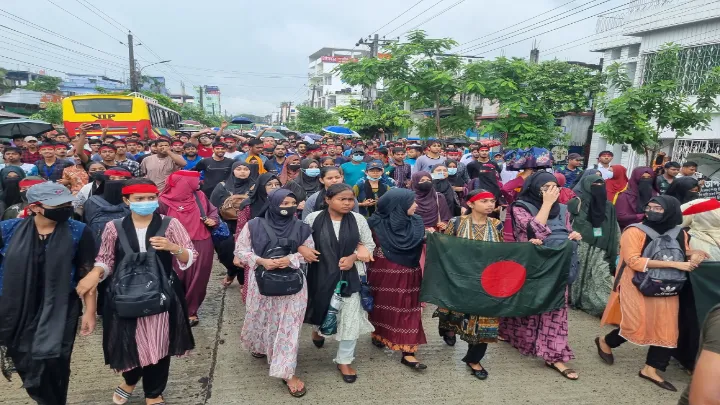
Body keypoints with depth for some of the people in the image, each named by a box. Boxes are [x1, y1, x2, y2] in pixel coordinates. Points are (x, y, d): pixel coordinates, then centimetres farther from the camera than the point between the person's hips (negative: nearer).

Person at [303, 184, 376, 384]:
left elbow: (369, 244, 3)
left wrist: (354, 257, -14)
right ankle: (317, 328, 59)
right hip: (321, 274, 0)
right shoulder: (313, 218, -9)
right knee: (321, 307, 20)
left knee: (350, 317, 3)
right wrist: (303, 250, -17)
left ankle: (344, 361, 23)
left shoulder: (358, 219, -6)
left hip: (349, 276, 1)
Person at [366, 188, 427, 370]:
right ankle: (378, 334, 42)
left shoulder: (417, 223, -1)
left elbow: (421, 250, 5)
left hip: (408, 275, 2)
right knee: (381, 306, 15)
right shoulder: (377, 223, -11)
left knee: (408, 310, 1)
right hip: (382, 273, -2)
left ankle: (408, 353, 7)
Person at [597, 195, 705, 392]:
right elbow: (633, 261, -24)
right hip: (637, 286, -6)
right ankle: (605, 342, 21)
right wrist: (674, 264, -26)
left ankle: (650, 369, 18)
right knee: (637, 324, -7)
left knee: (665, 328, 5)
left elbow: (685, 253, 20)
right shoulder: (634, 231, -16)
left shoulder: (679, 234, 3)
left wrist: (694, 256, -7)